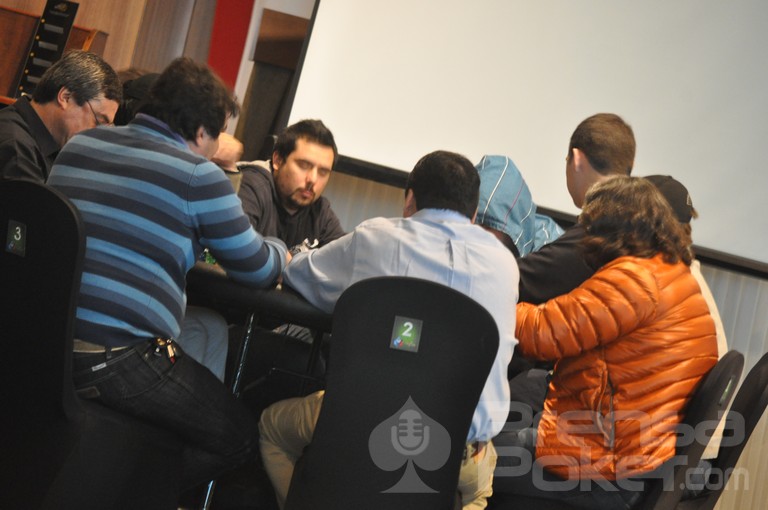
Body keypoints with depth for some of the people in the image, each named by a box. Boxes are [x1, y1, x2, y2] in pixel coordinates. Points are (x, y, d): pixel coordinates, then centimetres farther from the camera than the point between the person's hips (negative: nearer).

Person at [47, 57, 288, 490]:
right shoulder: (197, 175, -4)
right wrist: (280, 250, 29)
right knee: (245, 437, 8)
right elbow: (257, 269, 5)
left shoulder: (80, 144, 15)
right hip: (118, 360, -7)